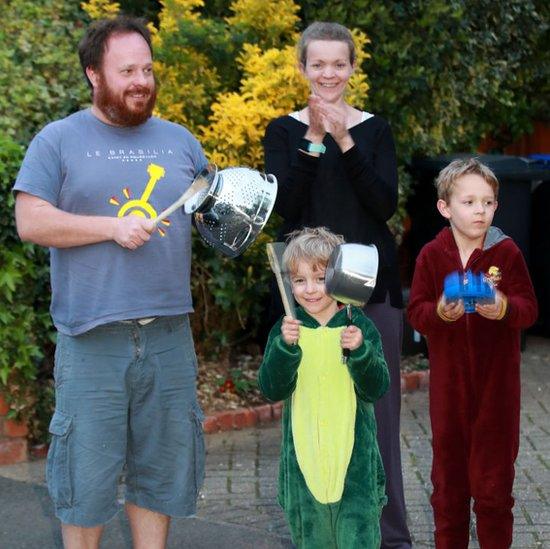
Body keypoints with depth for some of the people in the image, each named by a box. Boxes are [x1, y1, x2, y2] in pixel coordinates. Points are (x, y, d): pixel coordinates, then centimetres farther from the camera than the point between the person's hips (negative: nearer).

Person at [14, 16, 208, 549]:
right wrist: (112, 226, -14)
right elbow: (30, 221, -7)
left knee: (161, 466, 10)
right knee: (88, 469, 2)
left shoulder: (179, 140, 14)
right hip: (92, 339, -4)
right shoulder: (59, 139, 2)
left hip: (169, 335, 4)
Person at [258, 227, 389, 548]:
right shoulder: (286, 329, 2)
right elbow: (273, 390, -7)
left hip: (354, 453, -2)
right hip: (303, 455, 2)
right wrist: (285, 347, -22)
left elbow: (377, 389, -7)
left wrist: (359, 351, -23)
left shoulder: (359, 326, -2)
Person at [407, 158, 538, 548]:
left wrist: (504, 308, -27)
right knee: (448, 471, 13)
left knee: (494, 474, 5)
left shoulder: (507, 252, -5)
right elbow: (416, 312, -3)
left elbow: (529, 309, -6)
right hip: (448, 379, 2)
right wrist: (440, 313, -23)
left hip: (497, 378, -1)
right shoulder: (431, 255, -2)